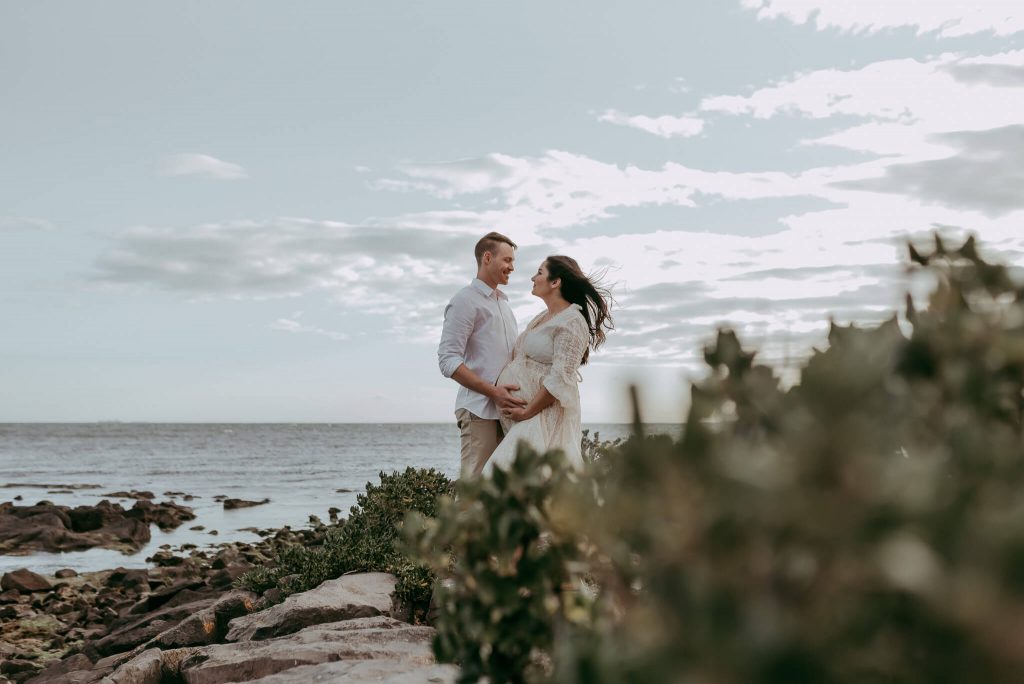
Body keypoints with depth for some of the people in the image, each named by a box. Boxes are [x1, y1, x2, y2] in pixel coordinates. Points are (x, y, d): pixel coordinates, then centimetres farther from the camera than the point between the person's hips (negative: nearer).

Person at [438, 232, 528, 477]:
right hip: (479, 410, -8)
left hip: (507, 409, 8)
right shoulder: (466, 300, -3)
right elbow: (448, 360, -12)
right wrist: (493, 392, -20)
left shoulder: (503, 303, 24)